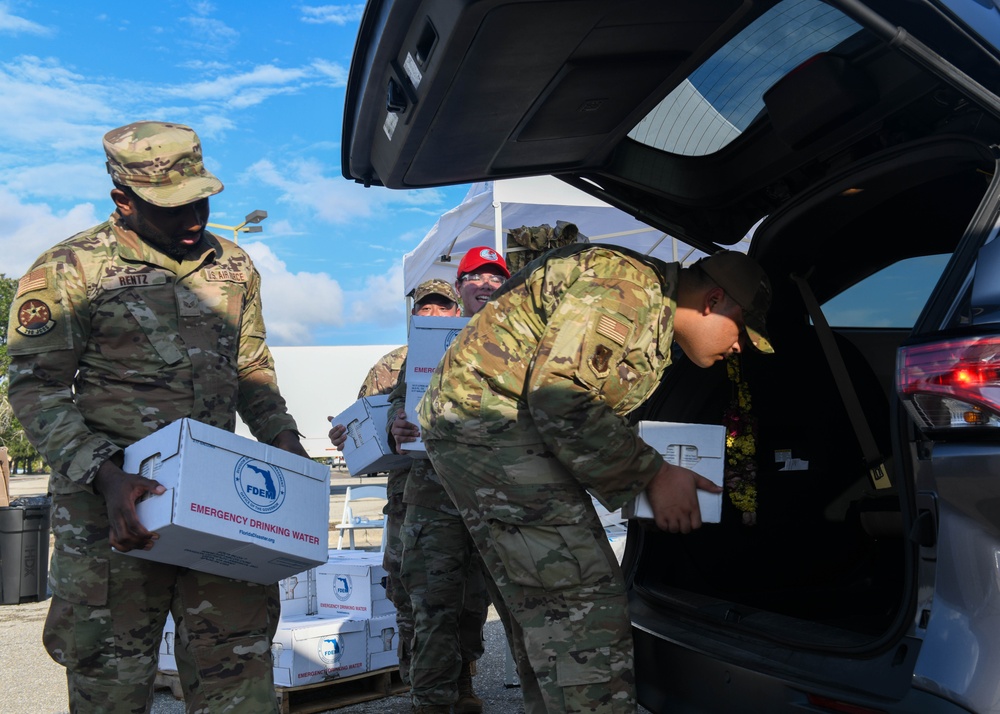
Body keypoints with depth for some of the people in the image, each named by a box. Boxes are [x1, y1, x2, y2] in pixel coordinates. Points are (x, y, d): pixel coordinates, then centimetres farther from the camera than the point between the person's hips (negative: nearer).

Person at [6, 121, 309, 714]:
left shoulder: (234, 267, 12)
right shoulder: (68, 271, -3)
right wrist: (105, 476, -20)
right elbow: (37, 389, -6)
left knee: (240, 666, 4)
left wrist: (282, 438, 4)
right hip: (111, 500, -3)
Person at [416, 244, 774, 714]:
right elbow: (559, 396, -24)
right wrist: (652, 476, -16)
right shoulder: (626, 287, -15)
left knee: (542, 607, 13)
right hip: (489, 416, -11)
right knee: (583, 599, -15)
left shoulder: (653, 323, 18)